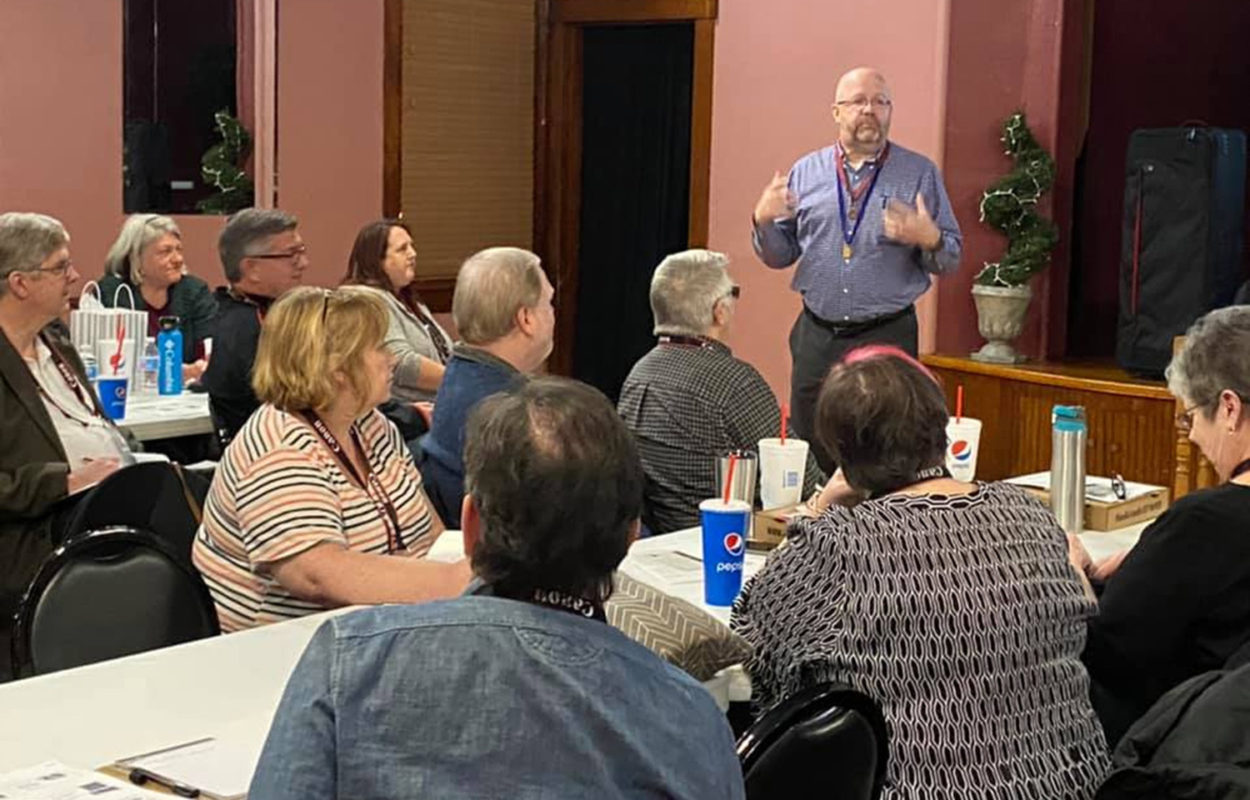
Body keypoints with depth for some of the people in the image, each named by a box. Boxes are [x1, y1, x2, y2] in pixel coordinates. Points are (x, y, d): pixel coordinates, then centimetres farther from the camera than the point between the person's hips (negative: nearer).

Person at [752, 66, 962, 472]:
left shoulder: (920, 173, 3)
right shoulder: (806, 172, 9)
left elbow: (950, 260, 3)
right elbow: (780, 257, 11)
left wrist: (929, 240, -18)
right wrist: (763, 221, -8)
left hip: (888, 336, -2)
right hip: (816, 336, 2)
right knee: (810, 457, 7)